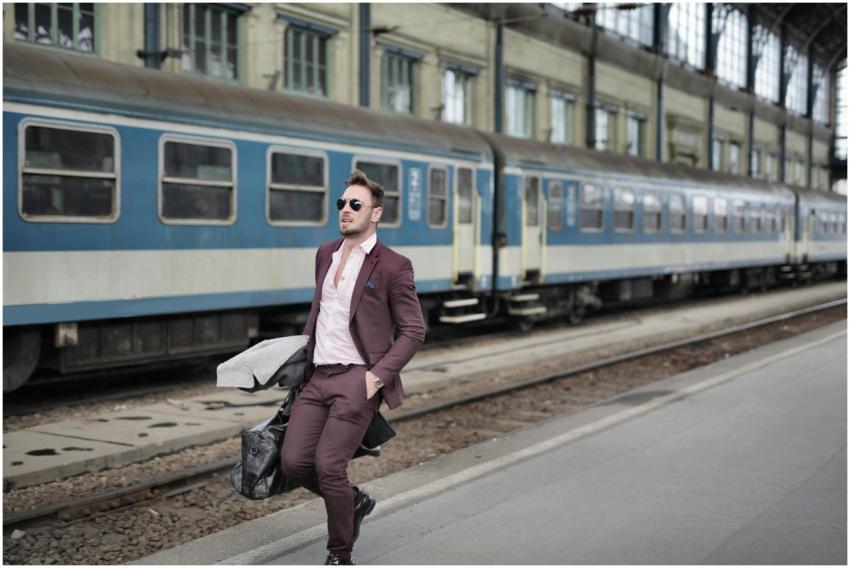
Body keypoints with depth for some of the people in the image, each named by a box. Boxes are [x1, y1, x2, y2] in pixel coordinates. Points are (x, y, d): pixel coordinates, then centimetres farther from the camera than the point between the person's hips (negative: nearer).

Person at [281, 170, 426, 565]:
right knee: (293, 462, -3)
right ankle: (353, 502, 25)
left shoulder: (393, 266, -6)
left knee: (328, 465, -12)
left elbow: (413, 330, -4)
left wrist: (378, 376, -13)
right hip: (318, 377, 6)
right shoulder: (325, 254, 14)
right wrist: (304, 353, 22)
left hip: (358, 380, -6)